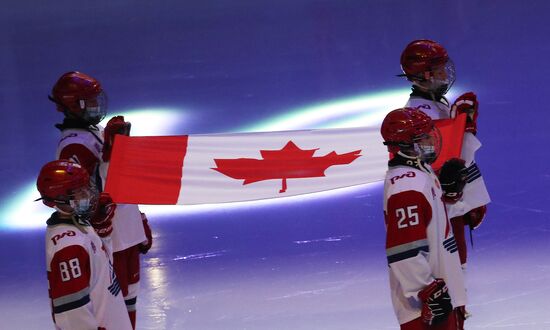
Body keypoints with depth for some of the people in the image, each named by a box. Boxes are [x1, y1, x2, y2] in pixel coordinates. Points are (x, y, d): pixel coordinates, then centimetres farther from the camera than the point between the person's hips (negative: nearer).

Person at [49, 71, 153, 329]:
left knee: (129, 296, 19)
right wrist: (109, 151, -31)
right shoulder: (74, 145, -19)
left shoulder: (97, 132, 11)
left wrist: (140, 222, 22)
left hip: (127, 231, 9)